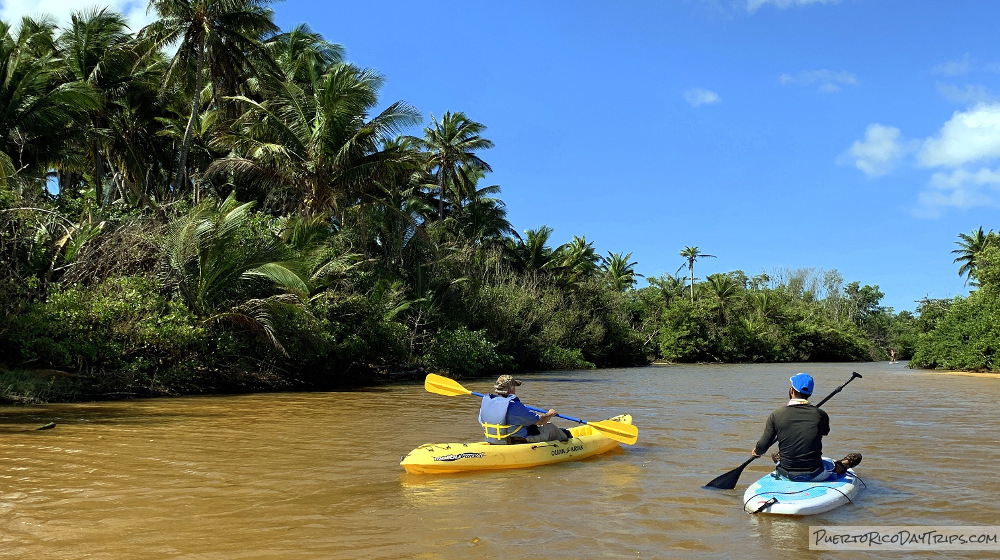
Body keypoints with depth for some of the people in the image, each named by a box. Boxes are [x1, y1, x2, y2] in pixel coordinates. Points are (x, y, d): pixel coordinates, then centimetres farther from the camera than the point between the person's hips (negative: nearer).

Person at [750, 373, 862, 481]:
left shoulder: (775, 416, -11)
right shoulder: (820, 415, -10)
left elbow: (762, 447, -6)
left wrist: (756, 451, 18)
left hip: (785, 474, 1)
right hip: (814, 476, -1)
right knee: (856, 457, 24)